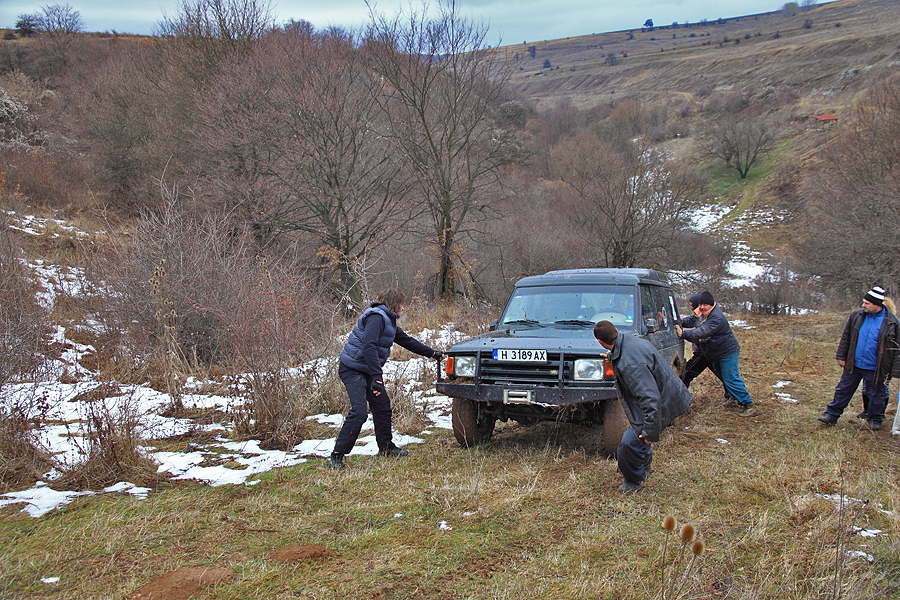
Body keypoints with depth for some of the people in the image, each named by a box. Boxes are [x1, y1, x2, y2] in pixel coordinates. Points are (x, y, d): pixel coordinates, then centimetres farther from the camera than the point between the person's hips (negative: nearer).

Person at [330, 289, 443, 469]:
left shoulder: (389, 321, 15)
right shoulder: (376, 317, -17)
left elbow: (406, 340, 27)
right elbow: (369, 347, -28)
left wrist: (432, 353, 32)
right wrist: (377, 377, -32)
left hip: (368, 371, 10)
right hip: (353, 370, -10)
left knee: (382, 406, 12)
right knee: (359, 411, -17)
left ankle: (386, 447, 27)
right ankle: (337, 455, -11)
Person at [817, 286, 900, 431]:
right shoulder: (857, 315, -1)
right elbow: (846, 337, 9)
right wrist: (841, 356, 7)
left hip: (875, 369, -2)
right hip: (853, 365, 3)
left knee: (876, 395, 12)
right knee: (843, 390, 10)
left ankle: (874, 420, 32)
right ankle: (832, 414, 21)